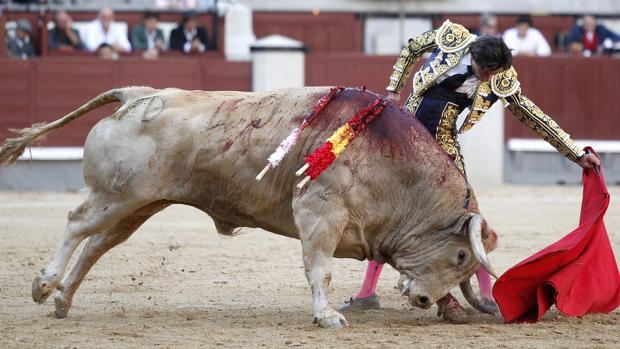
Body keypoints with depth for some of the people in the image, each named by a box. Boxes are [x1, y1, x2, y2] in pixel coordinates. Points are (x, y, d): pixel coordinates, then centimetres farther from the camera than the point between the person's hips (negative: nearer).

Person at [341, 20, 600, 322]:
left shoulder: (501, 80, -10)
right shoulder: (451, 38, -10)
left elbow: (534, 118, -4)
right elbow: (411, 48, 9)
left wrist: (577, 155, -3)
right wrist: (393, 90, 3)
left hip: (442, 143, -1)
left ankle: (487, 295, -3)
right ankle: (367, 292, 10)